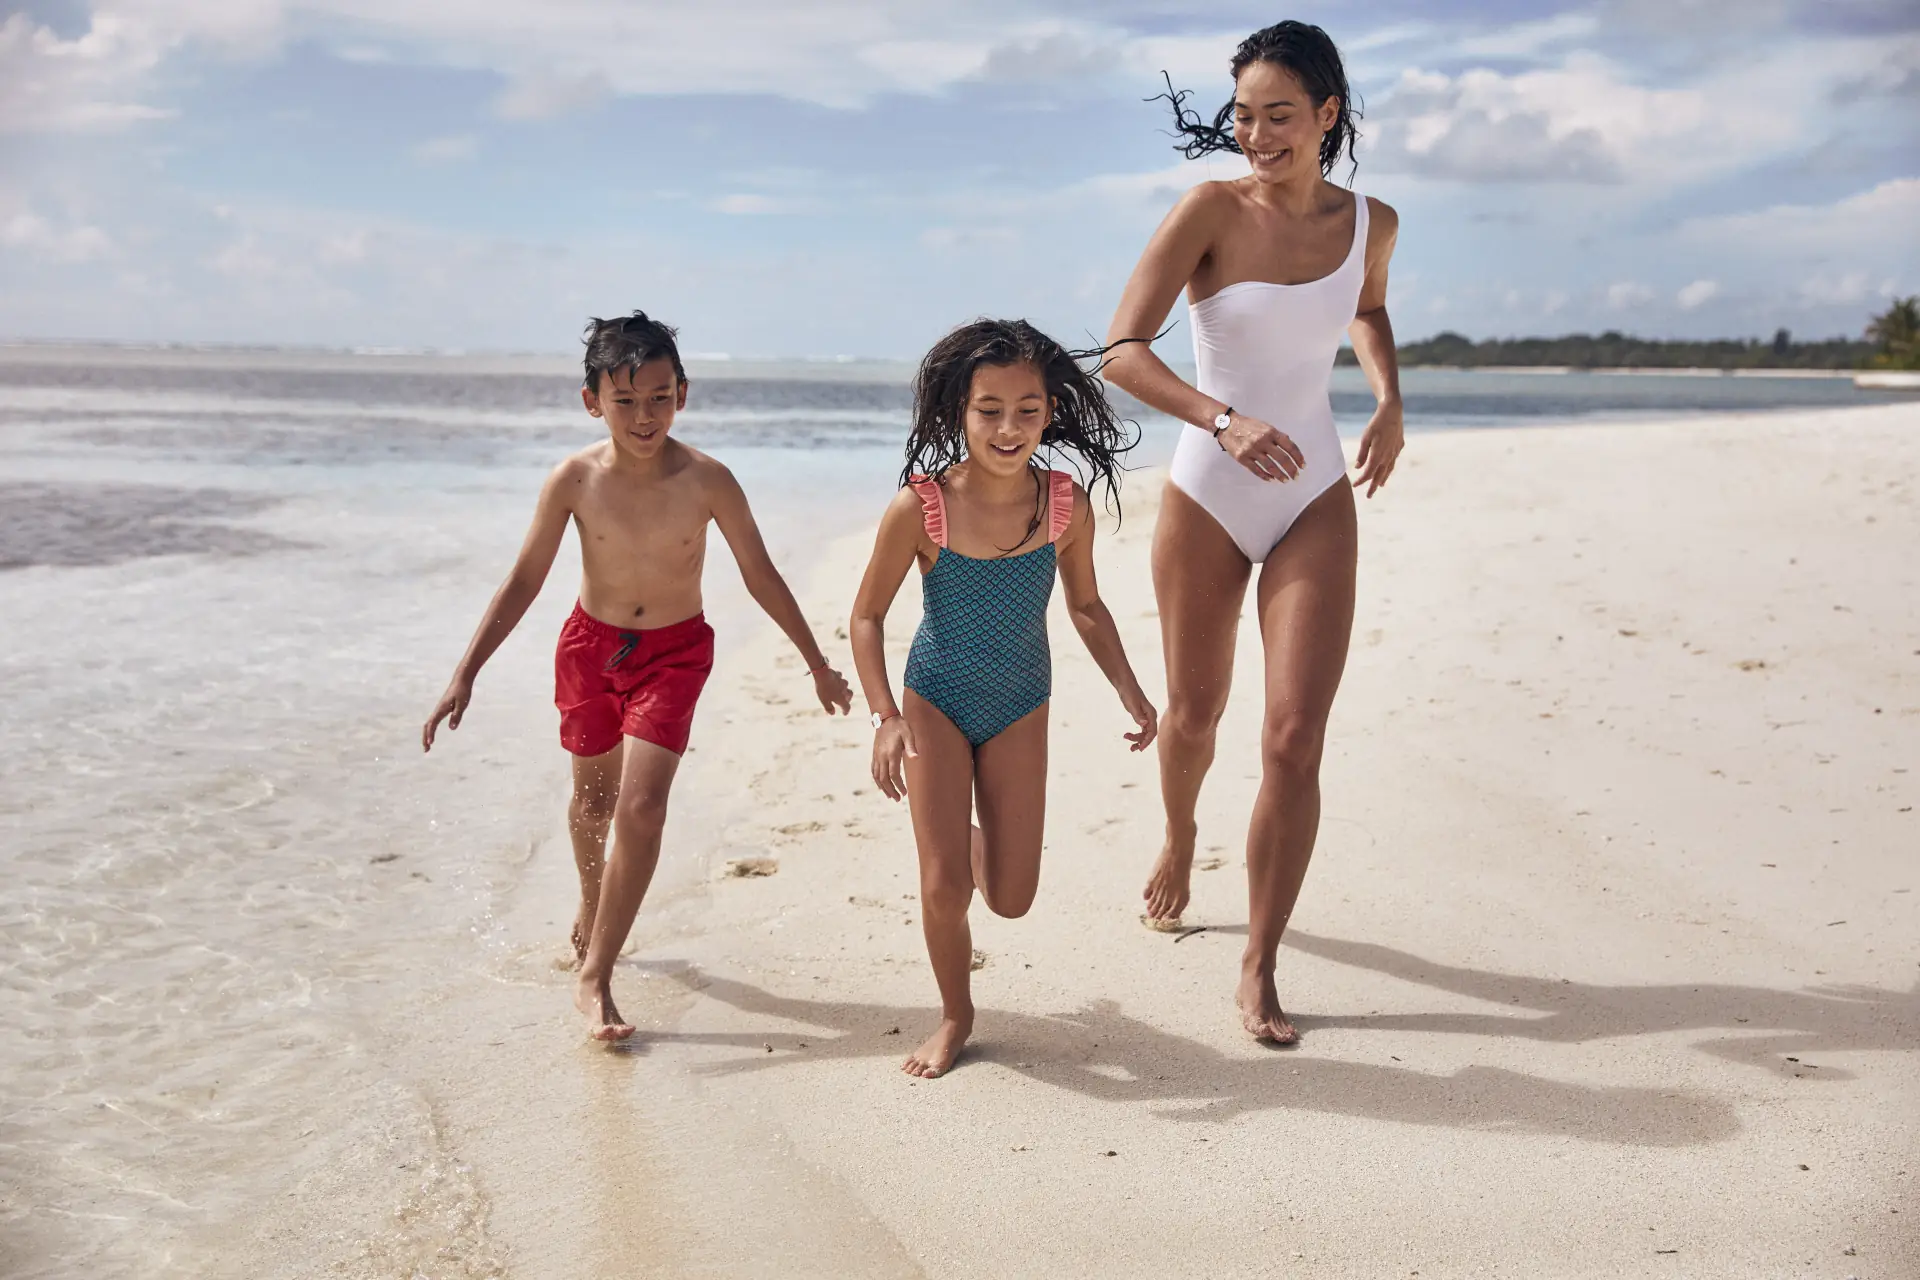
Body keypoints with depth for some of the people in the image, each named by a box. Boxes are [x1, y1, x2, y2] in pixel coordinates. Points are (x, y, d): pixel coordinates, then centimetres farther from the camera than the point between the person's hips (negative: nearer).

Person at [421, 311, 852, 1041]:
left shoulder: (707, 482, -19)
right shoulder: (574, 480, -17)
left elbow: (761, 576, -5)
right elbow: (523, 582, -6)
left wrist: (818, 666, 2)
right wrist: (465, 673, -8)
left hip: (674, 652, -2)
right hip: (591, 645, 2)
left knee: (641, 807, -15)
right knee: (592, 801, 18)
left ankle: (594, 978, -4)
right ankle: (592, 908, 50)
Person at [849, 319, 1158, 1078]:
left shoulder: (1066, 506, -16)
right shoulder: (919, 508, -24)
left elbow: (1085, 605, 2)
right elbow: (867, 616, -12)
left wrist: (1129, 690, -3)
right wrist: (886, 718, -20)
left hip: (1019, 708, 2)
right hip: (936, 702, -2)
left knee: (1011, 898, 5)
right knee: (943, 888, -5)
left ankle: (967, 838, 41)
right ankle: (956, 1015, 23)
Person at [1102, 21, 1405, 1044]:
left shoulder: (1371, 224, -1)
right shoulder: (1212, 211, -12)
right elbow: (1122, 352, -21)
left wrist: (1390, 401, 4)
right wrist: (1223, 420, -36)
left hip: (1315, 504, 2)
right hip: (1207, 499, -1)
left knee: (1295, 741, -8)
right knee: (1195, 712, 16)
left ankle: (1259, 970, 5)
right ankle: (1178, 839, 51)